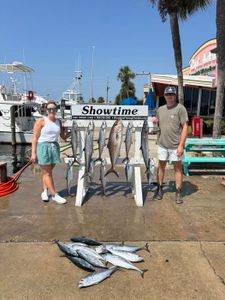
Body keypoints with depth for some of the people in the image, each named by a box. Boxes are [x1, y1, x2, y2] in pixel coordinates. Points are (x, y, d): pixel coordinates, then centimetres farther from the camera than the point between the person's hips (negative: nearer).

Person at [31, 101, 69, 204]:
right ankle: (54, 195, 6)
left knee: (47, 172, 11)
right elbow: (35, 138, -8)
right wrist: (33, 153, -13)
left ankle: (44, 191, 26)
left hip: (55, 147, 5)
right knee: (47, 173, 0)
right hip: (43, 147, -4)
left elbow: (64, 137, 12)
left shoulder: (59, 122, 8)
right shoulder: (41, 121, -6)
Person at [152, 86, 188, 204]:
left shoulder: (180, 108, -5)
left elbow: (185, 127, -9)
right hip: (162, 144, 4)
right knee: (161, 166, 11)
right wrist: (156, 121, -2)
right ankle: (159, 189, 24)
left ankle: (178, 192, 15)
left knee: (178, 167, 5)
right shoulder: (160, 109, 10)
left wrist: (181, 145, -16)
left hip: (176, 145, -4)